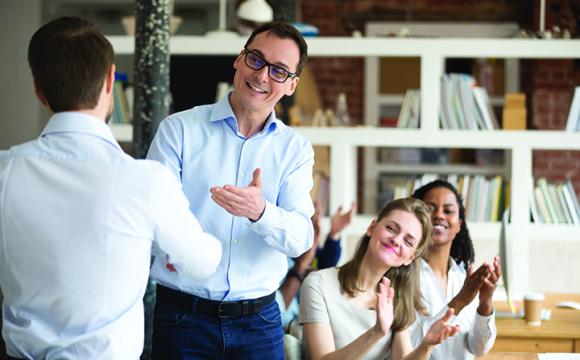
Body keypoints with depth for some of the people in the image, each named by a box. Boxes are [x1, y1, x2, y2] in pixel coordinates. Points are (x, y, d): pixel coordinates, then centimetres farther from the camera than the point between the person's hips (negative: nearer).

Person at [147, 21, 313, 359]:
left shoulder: (296, 149, 5)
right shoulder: (180, 129, -1)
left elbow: (301, 239, -7)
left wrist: (260, 213, -28)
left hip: (259, 320, 2)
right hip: (182, 315, -2)